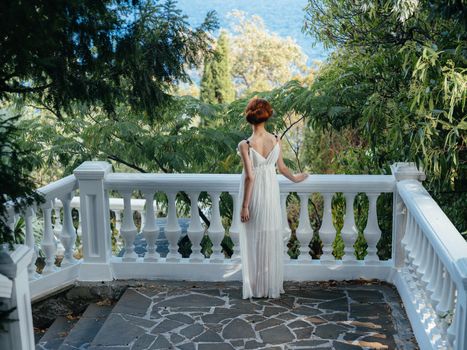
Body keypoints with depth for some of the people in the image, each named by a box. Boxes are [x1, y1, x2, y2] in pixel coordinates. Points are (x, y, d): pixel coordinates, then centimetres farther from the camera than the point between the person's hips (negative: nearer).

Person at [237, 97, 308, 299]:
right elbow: (281, 167, 5)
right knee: (272, 239, 14)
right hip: (271, 191, 4)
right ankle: (272, 287, 22)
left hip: (254, 194, -4)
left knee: (254, 240, 8)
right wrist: (295, 179, 26)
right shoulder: (276, 140, -6)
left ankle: (255, 288, 14)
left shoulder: (245, 145, -19)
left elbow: (249, 177, -19)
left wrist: (245, 205, -13)